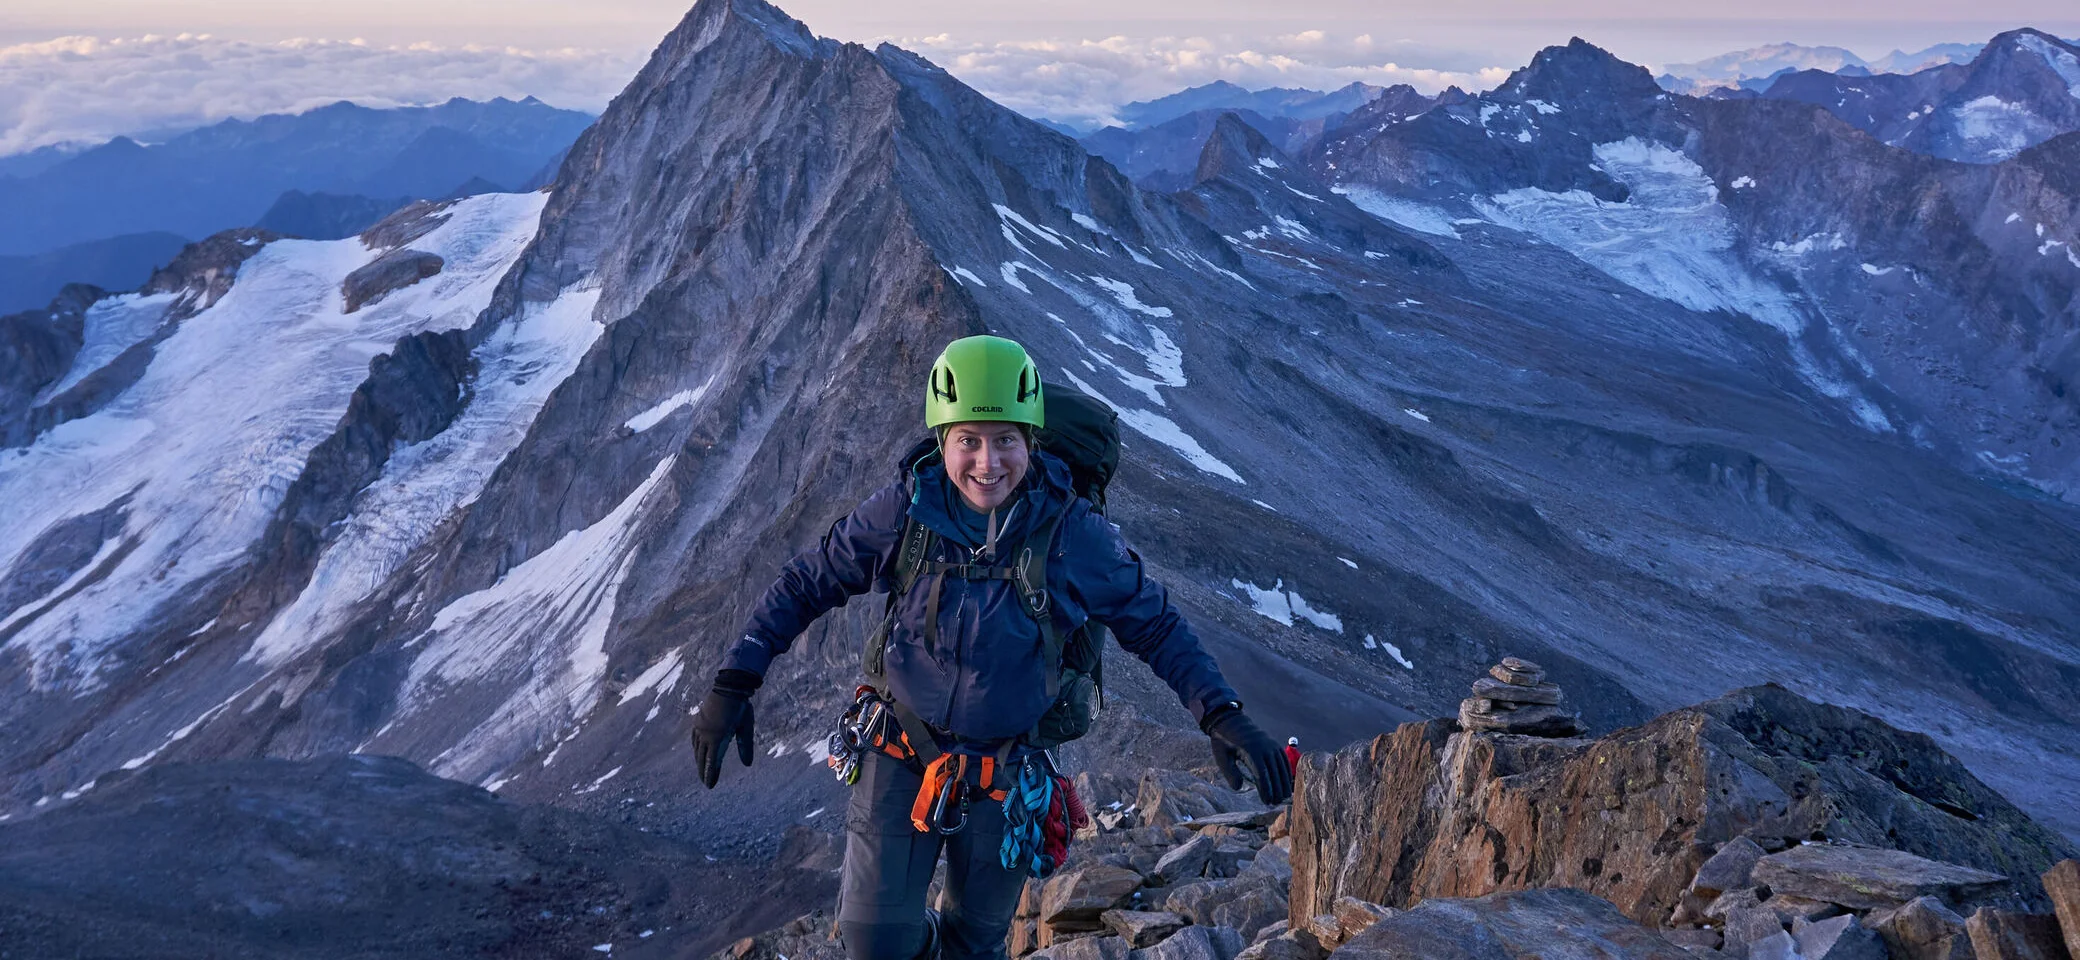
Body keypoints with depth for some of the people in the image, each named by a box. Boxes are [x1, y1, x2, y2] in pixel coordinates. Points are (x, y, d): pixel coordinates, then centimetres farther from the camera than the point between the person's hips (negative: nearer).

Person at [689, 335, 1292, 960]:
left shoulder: (1073, 533, -18)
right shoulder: (906, 509, -17)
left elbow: (1155, 626, -8)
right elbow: (807, 582, -6)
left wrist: (1221, 715, -20)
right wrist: (734, 682, -13)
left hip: (1006, 765, 0)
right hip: (904, 748, 0)